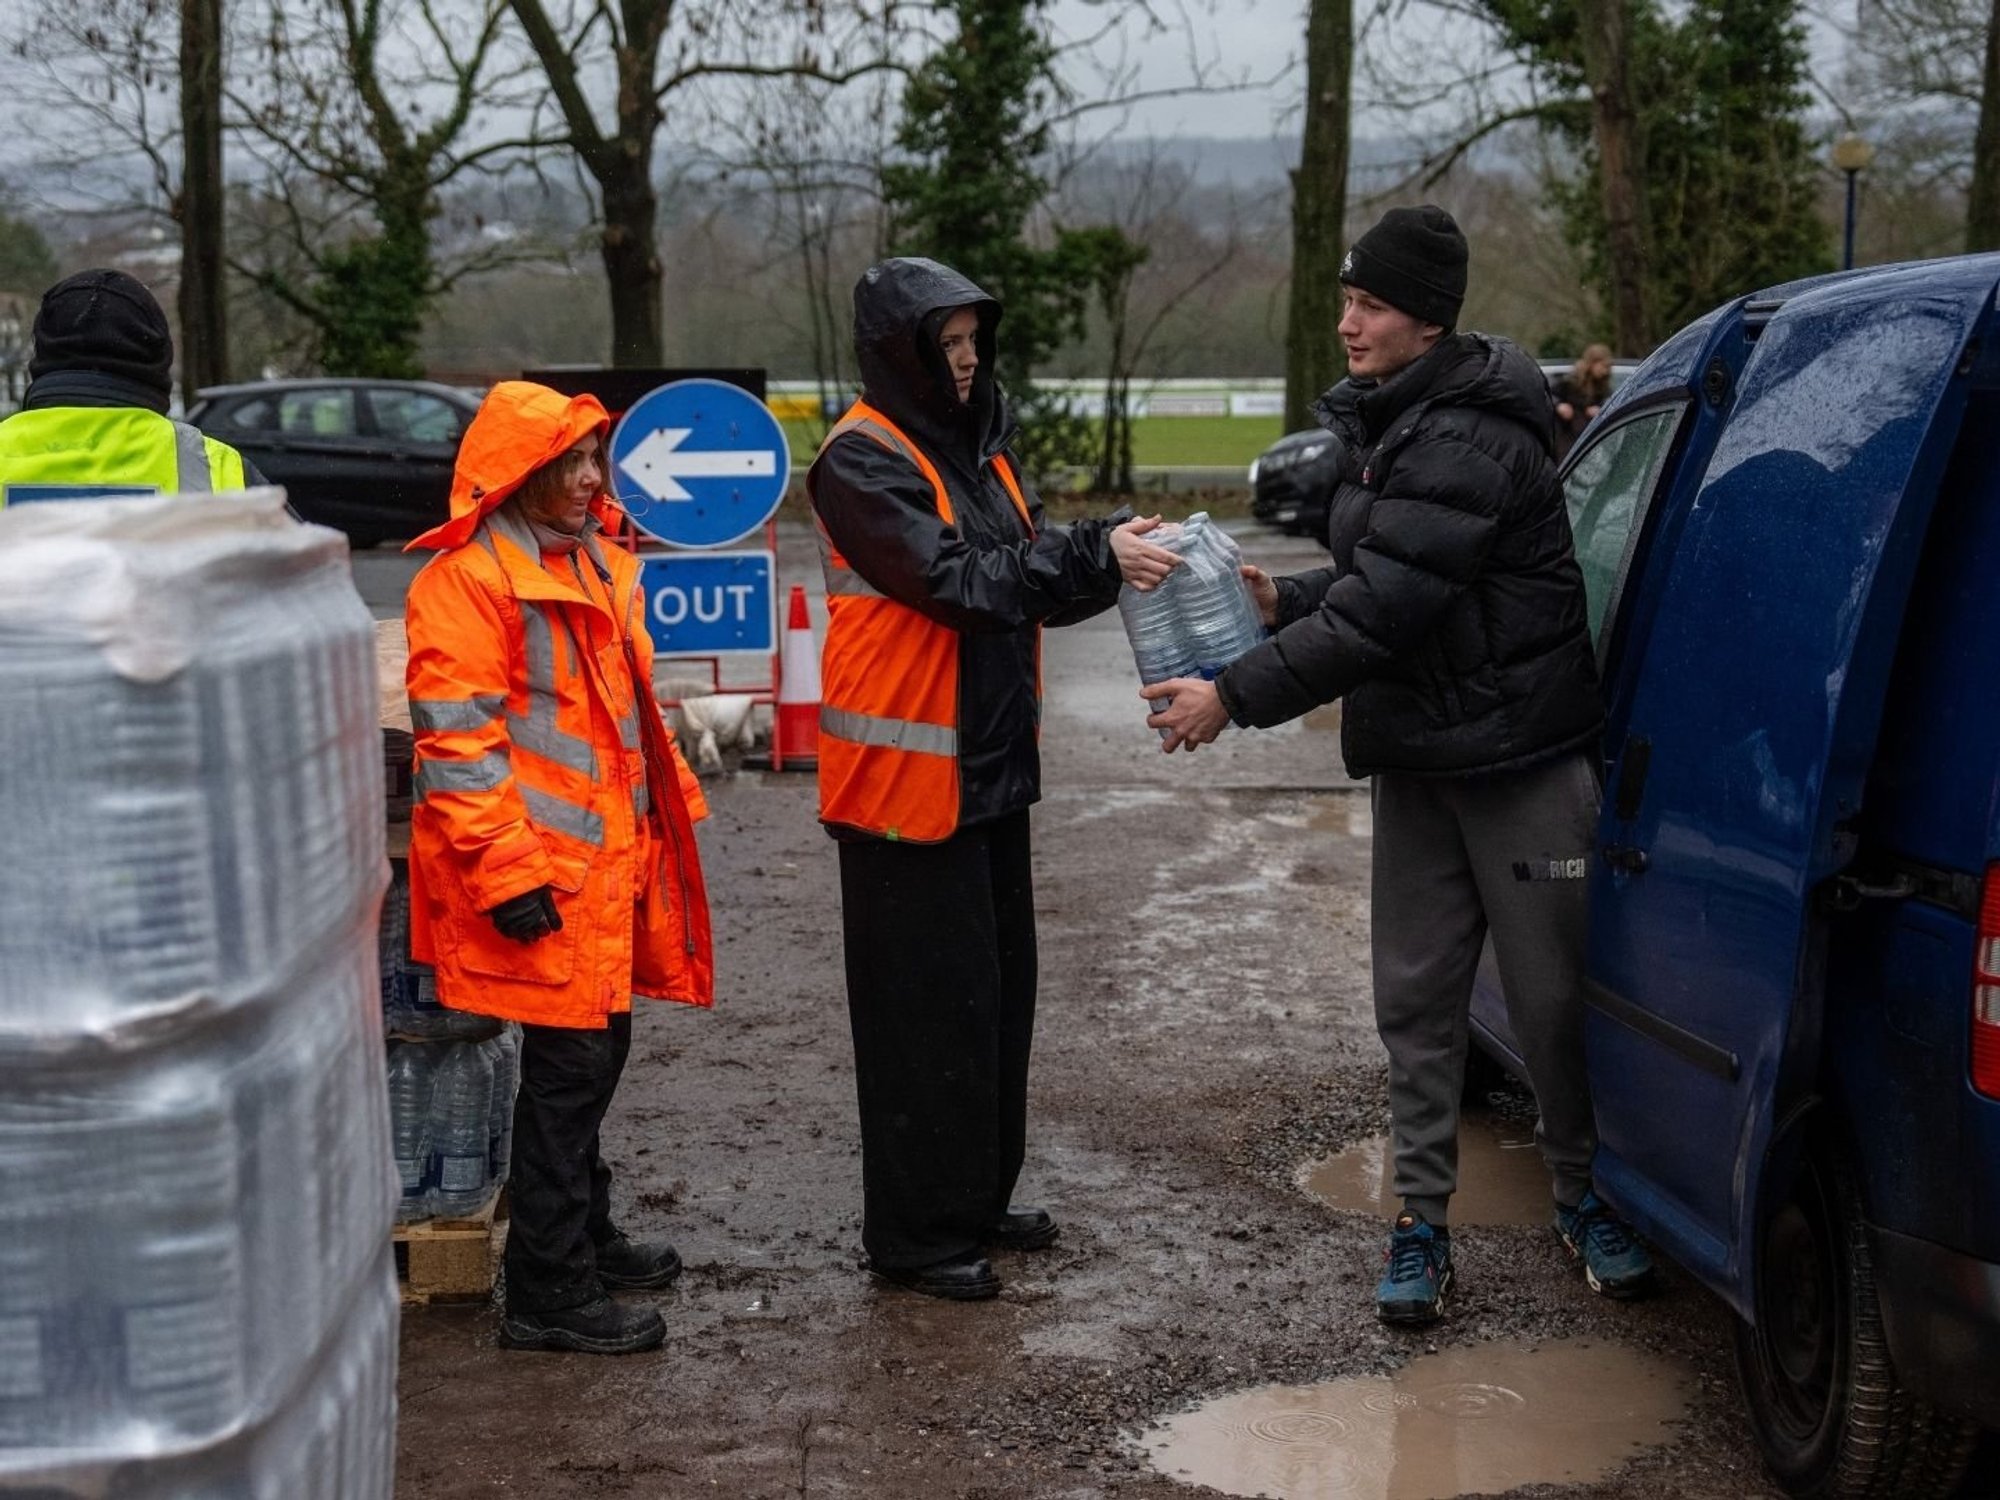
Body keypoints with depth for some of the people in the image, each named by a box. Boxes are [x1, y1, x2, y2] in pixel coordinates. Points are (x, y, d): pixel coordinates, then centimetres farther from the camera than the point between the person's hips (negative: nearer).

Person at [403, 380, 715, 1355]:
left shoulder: (595, 564, 15)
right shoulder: (467, 579, -14)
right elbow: (456, 738, -18)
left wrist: (664, 813, 23)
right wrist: (508, 871, -21)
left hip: (607, 861, 9)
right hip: (540, 873, -9)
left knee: (593, 1053, 18)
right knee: (568, 1064, -5)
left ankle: (584, 1236, 33)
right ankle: (548, 1294, 4)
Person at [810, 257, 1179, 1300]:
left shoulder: (977, 442, 13)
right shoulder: (862, 460, -14)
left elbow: (1028, 572, 8)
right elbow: (953, 580, -24)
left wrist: (1111, 554, -12)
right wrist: (1097, 560, -26)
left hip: (990, 763, 9)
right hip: (906, 771, -9)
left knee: (997, 987, 15)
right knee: (928, 1006, -3)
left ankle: (980, 1200, 28)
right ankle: (913, 1234, 7)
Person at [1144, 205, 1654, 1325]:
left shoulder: (1471, 441, -22)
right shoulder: (1385, 426, 10)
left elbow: (1384, 609, -27)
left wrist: (1237, 697, -24)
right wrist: (1285, 600, 0)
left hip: (1523, 758, -8)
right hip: (1414, 761, 8)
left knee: (1553, 993, 4)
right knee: (1417, 997, 8)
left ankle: (1585, 1197, 22)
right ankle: (1424, 1223, 15)